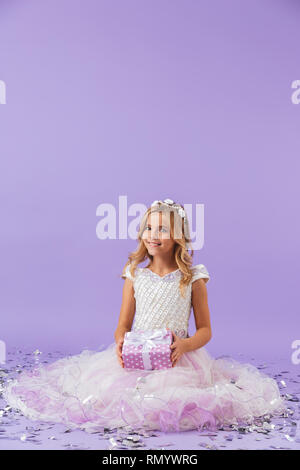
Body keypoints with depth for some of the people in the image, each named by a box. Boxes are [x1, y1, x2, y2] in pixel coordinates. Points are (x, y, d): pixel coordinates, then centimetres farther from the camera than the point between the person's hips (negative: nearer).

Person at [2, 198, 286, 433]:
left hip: (176, 359, -2)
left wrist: (185, 345, -19)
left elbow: (205, 330, 3)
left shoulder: (193, 278, 0)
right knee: (104, 394, -17)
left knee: (171, 399, -27)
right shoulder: (135, 275, 7)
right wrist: (120, 344, -14)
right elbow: (123, 325, 9)